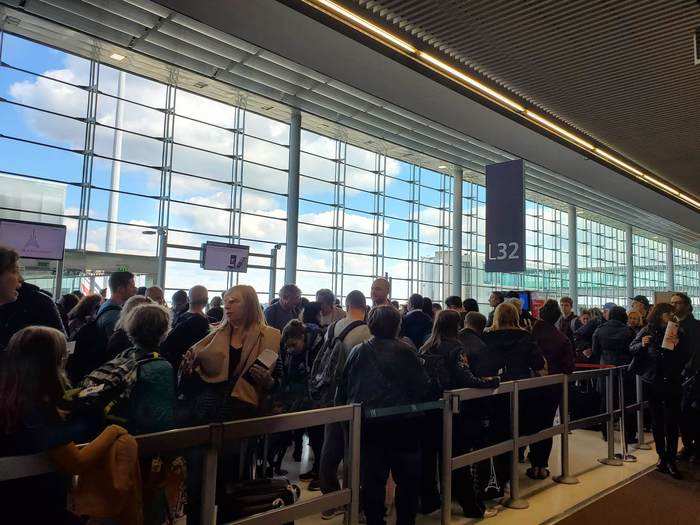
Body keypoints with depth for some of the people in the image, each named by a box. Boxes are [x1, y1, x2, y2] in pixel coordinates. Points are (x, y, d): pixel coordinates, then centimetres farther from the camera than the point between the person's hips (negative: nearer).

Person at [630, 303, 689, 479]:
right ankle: (662, 456, 25)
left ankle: (670, 461, 7)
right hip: (653, 383, 0)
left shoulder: (677, 333, 2)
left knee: (672, 422, -1)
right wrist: (642, 345, -17)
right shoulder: (647, 331, -1)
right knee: (657, 421, 11)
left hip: (672, 383, 0)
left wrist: (678, 345, -17)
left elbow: (685, 358, 1)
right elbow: (631, 348, 2)